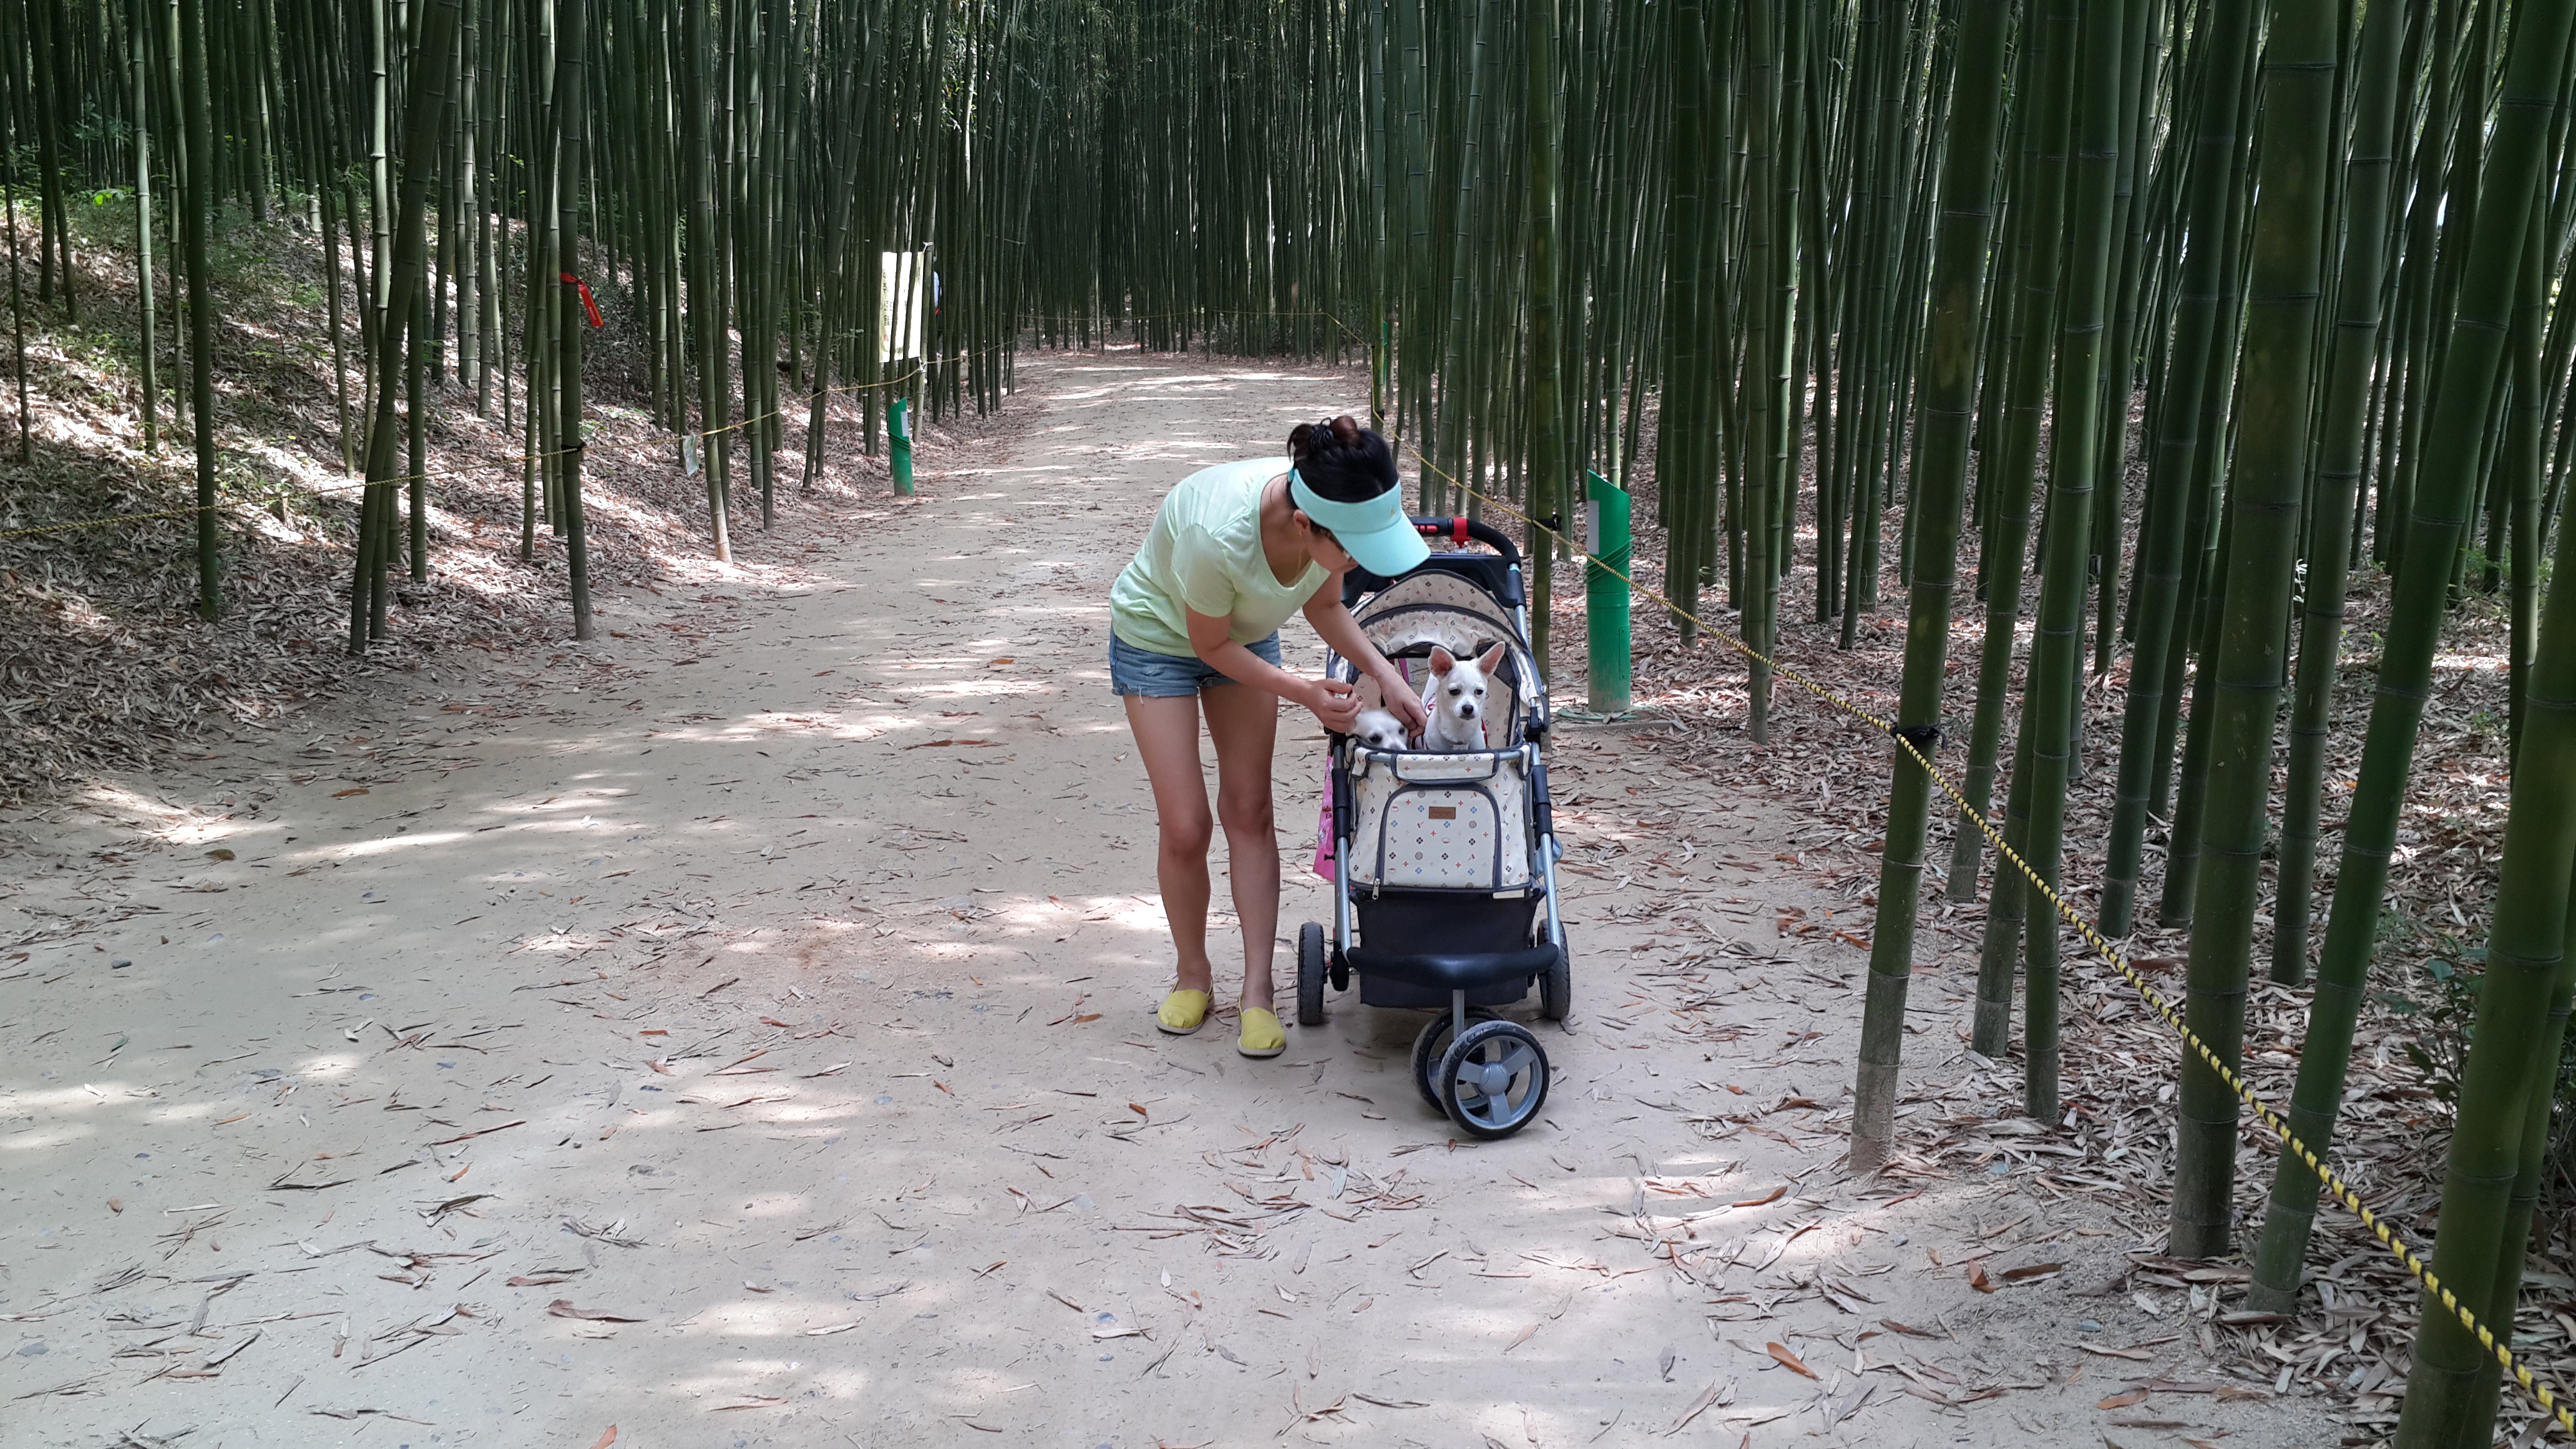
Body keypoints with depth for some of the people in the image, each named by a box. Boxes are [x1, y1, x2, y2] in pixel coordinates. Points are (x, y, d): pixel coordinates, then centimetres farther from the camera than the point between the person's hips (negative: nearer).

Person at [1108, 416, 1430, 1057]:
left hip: (1246, 633, 4)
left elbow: (1325, 605, -6)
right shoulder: (1218, 535, -44)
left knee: (1249, 811, 0)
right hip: (1159, 637, -4)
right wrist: (1304, 692, -25)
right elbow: (1211, 644, -24)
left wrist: (1386, 674, -19)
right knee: (1186, 827, -6)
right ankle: (1192, 972, 18)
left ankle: (1257, 991, 6)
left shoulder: (1342, 517, -28)